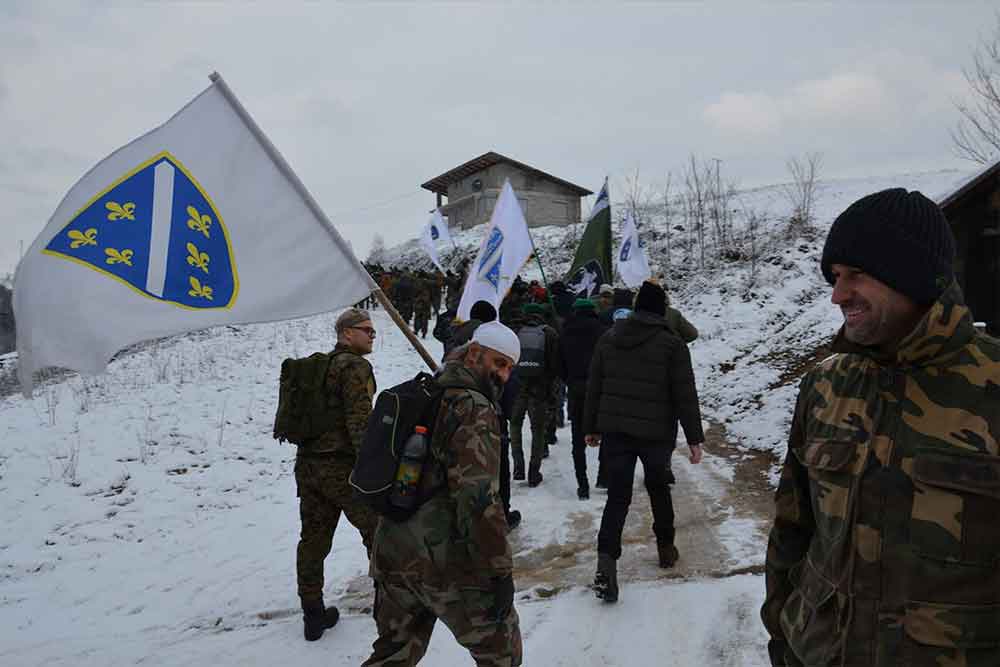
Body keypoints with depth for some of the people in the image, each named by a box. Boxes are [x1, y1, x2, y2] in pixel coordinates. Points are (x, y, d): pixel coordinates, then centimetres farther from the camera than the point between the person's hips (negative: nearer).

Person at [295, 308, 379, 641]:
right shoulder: (355, 367, -11)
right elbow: (360, 422, -19)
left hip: (307, 464, 8)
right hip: (342, 466, -8)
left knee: (313, 539, 12)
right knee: (378, 530, 9)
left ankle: (313, 614, 19)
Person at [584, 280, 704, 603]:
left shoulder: (608, 339, 4)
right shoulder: (671, 344, -8)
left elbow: (593, 387, 8)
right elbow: (685, 395, -8)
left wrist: (591, 427, 16)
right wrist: (694, 437, -2)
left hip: (615, 430, 2)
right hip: (656, 432, -2)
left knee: (617, 495, 2)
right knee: (659, 488, 20)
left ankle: (606, 560, -13)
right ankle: (665, 547, 34)